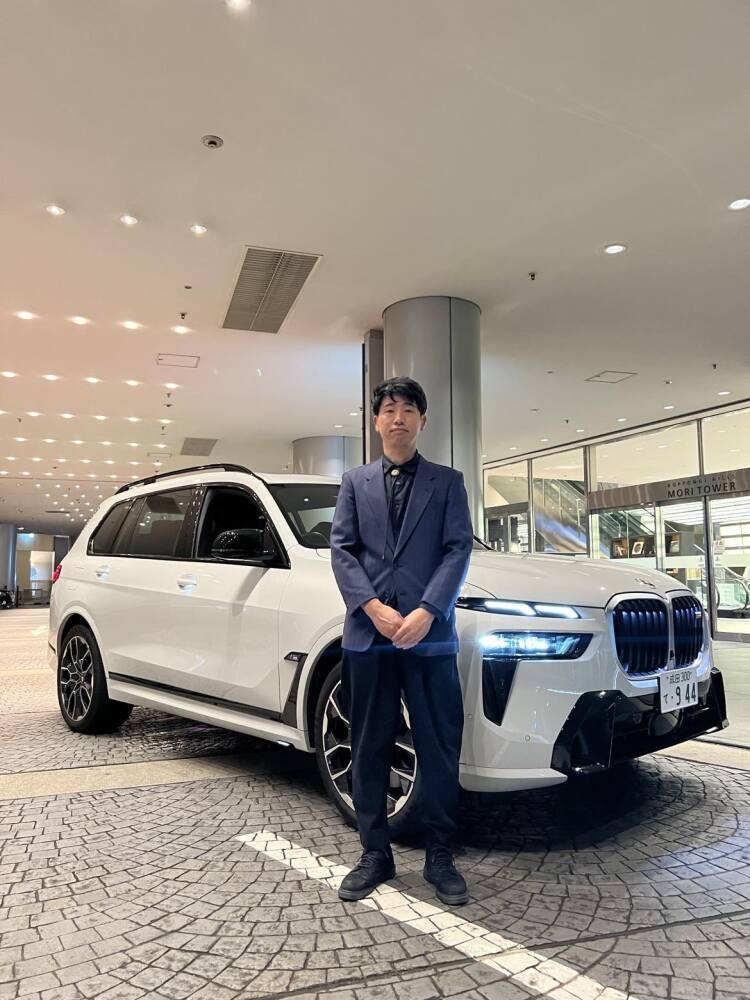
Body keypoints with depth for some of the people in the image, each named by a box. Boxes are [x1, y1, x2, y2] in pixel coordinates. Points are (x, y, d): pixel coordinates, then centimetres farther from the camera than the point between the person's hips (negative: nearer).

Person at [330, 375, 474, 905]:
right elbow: (341, 549, 4)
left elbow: (459, 549, 0)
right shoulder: (355, 482, 14)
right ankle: (375, 853, 23)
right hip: (367, 633, 2)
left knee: (439, 748, 5)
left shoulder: (447, 482, 10)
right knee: (370, 749, 9)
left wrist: (426, 612, -14)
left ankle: (440, 856, 20)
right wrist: (374, 608, -11)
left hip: (431, 634, -1)